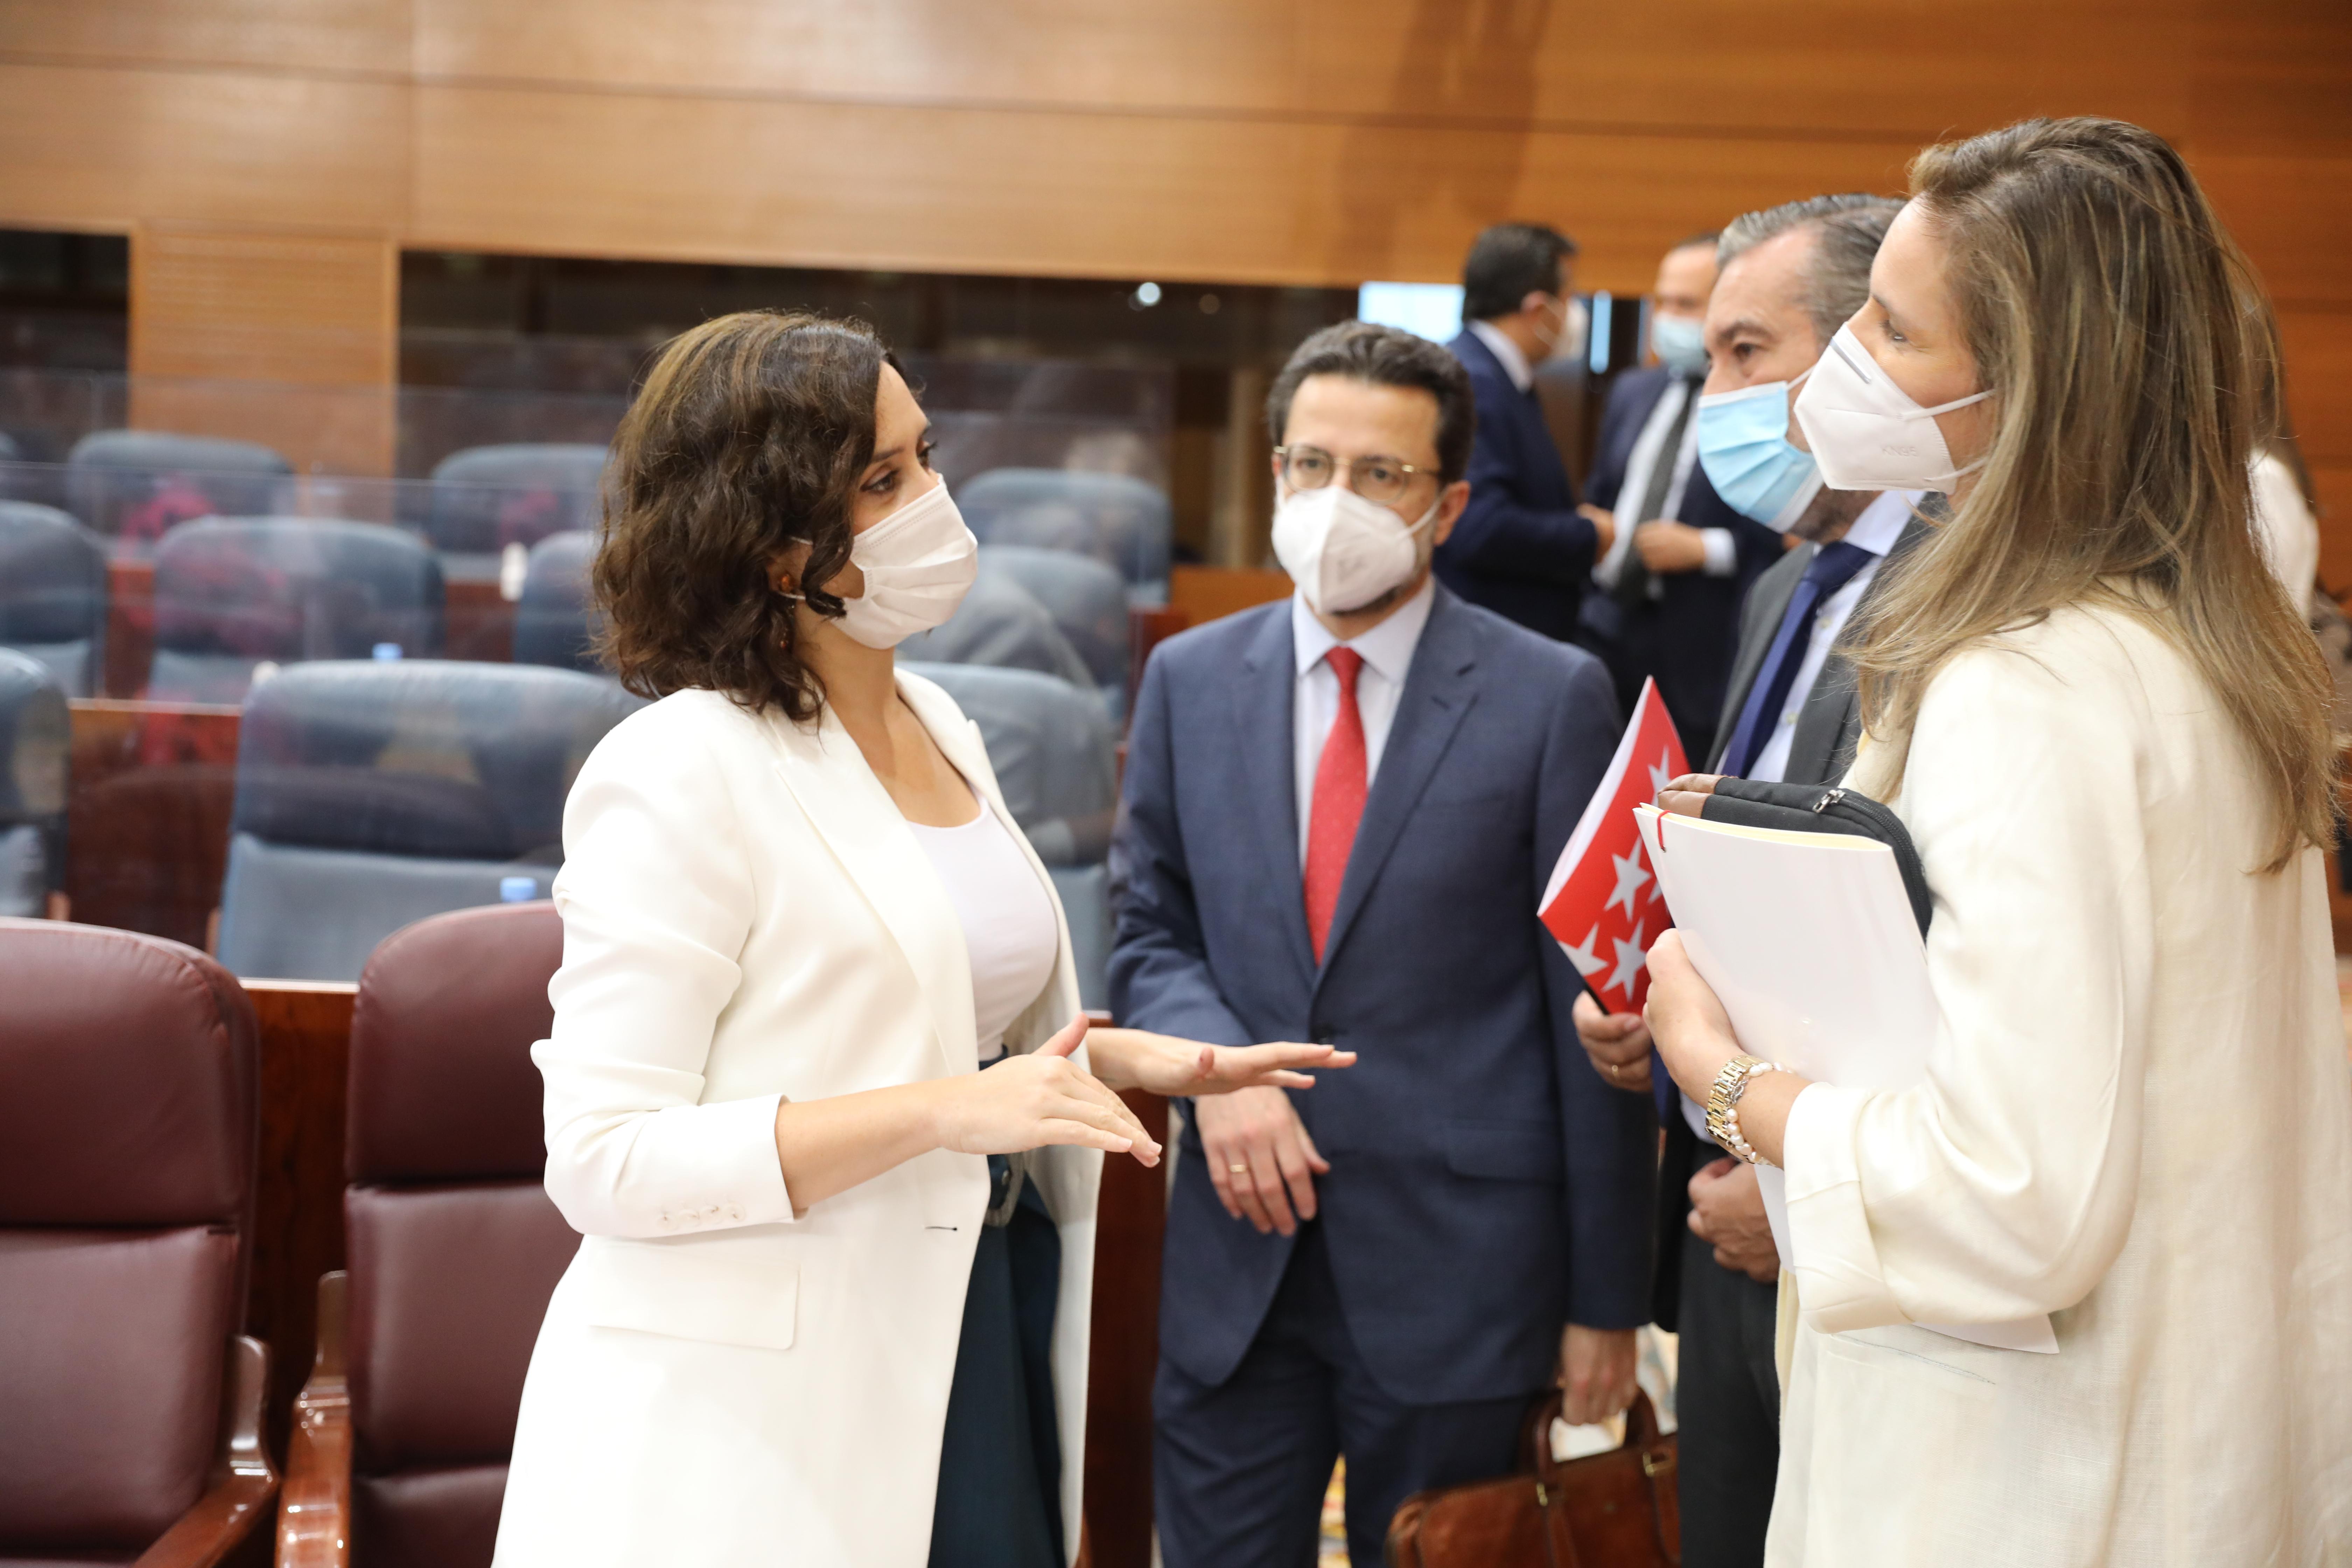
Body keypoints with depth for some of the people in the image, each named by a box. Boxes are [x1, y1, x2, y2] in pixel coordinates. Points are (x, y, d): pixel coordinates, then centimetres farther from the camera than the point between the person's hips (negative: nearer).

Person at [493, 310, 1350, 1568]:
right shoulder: (681, 774, -16)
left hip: (970, 1347, 8)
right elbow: (603, 1159, -21)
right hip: (761, 1407, -7)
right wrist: (942, 1111, -27)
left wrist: (1128, 1056, 9)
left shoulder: (938, 726, 10)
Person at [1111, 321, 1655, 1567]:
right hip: (1237, 1254, 3)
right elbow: (1148, 930, 12)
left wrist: (1607, 1298, -4)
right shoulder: (1190, 681, 6)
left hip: (1455, 1266, -3)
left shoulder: (1552, 696, -5)